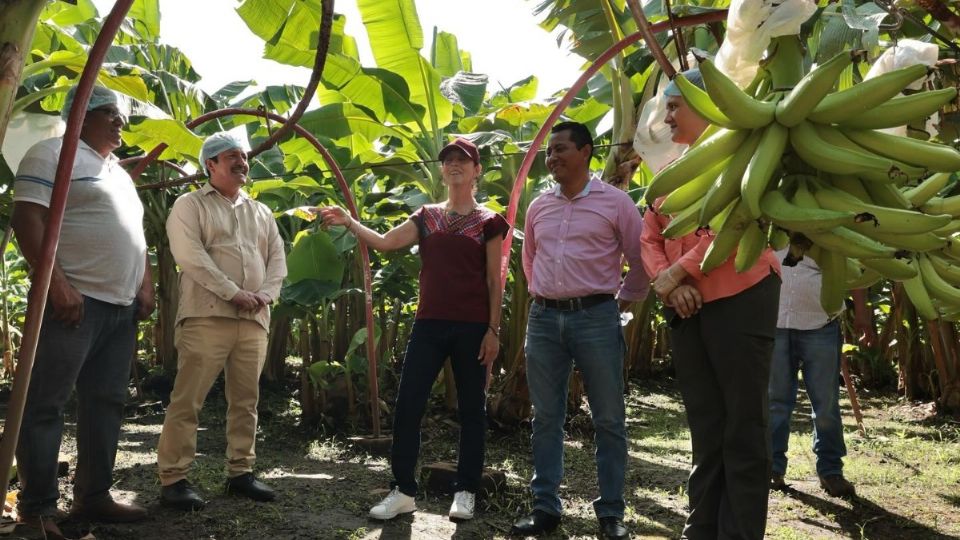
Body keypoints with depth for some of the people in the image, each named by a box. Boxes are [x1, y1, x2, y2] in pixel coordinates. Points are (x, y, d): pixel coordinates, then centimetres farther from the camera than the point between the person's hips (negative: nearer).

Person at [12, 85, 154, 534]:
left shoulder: (119, 172, 23)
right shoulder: (53, 154, -2)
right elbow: (27, 219, -13)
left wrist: (146, 286, 14)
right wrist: (56, 284, -21)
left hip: (122, 307, 9)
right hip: (74, 300, -8)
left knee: (106, 403, 9)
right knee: (45, 404, -4)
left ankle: (93, 496, 17)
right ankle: (37, 506, 3)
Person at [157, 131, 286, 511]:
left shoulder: (261, 213, 22)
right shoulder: (190, 205, 4)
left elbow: (277, 257, 15)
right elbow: (189, 255, -10)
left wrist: (266, 294, -4)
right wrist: (233, 293, -14)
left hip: (254, 321, 6)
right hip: (208, 316, -5)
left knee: (246, 401, 7)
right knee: (187, 400, -7)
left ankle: (240, 473, 15)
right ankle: (173, 479, -2)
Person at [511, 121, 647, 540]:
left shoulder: (615, 202, -2)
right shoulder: (538, 207, 11)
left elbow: (642, 261, 3)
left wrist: (622, 301, 8)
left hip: (596, 317, -4)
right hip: (544, 318, 4)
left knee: (608, 420, 2)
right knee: (546, 417, 8)